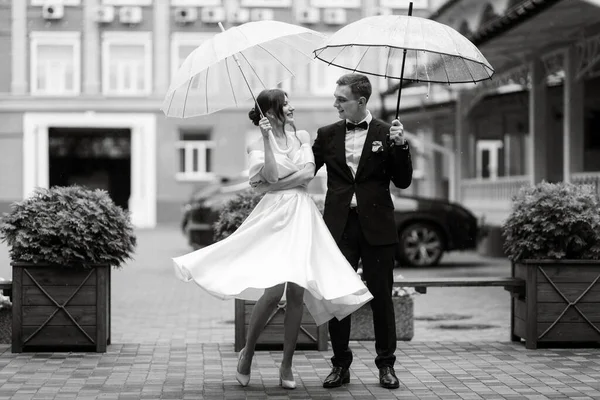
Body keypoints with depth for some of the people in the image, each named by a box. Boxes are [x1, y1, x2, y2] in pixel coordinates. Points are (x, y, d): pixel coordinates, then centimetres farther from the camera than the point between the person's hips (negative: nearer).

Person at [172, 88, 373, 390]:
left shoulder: (301, 138, 14)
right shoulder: (259, 147, 4)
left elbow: (308, 173, -2)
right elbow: (272, 175, -14)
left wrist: (271, 187, -6)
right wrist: (267, 139, -14)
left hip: (303, 217, 4)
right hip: (275, 216, -4)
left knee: (297, 293, -3)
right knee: (274, 291, -17)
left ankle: (286, 366, 5)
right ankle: (247, 353, 4)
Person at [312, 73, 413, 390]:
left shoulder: (385, 133, 2)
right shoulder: (327, 135, 9)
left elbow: (403, 182, 0)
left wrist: (400, 146, -14)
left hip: (376, 227, -2)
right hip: (339, 225, 2)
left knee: (381, 297, 3)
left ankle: (386, 366, 14)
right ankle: (340, 366, 13)